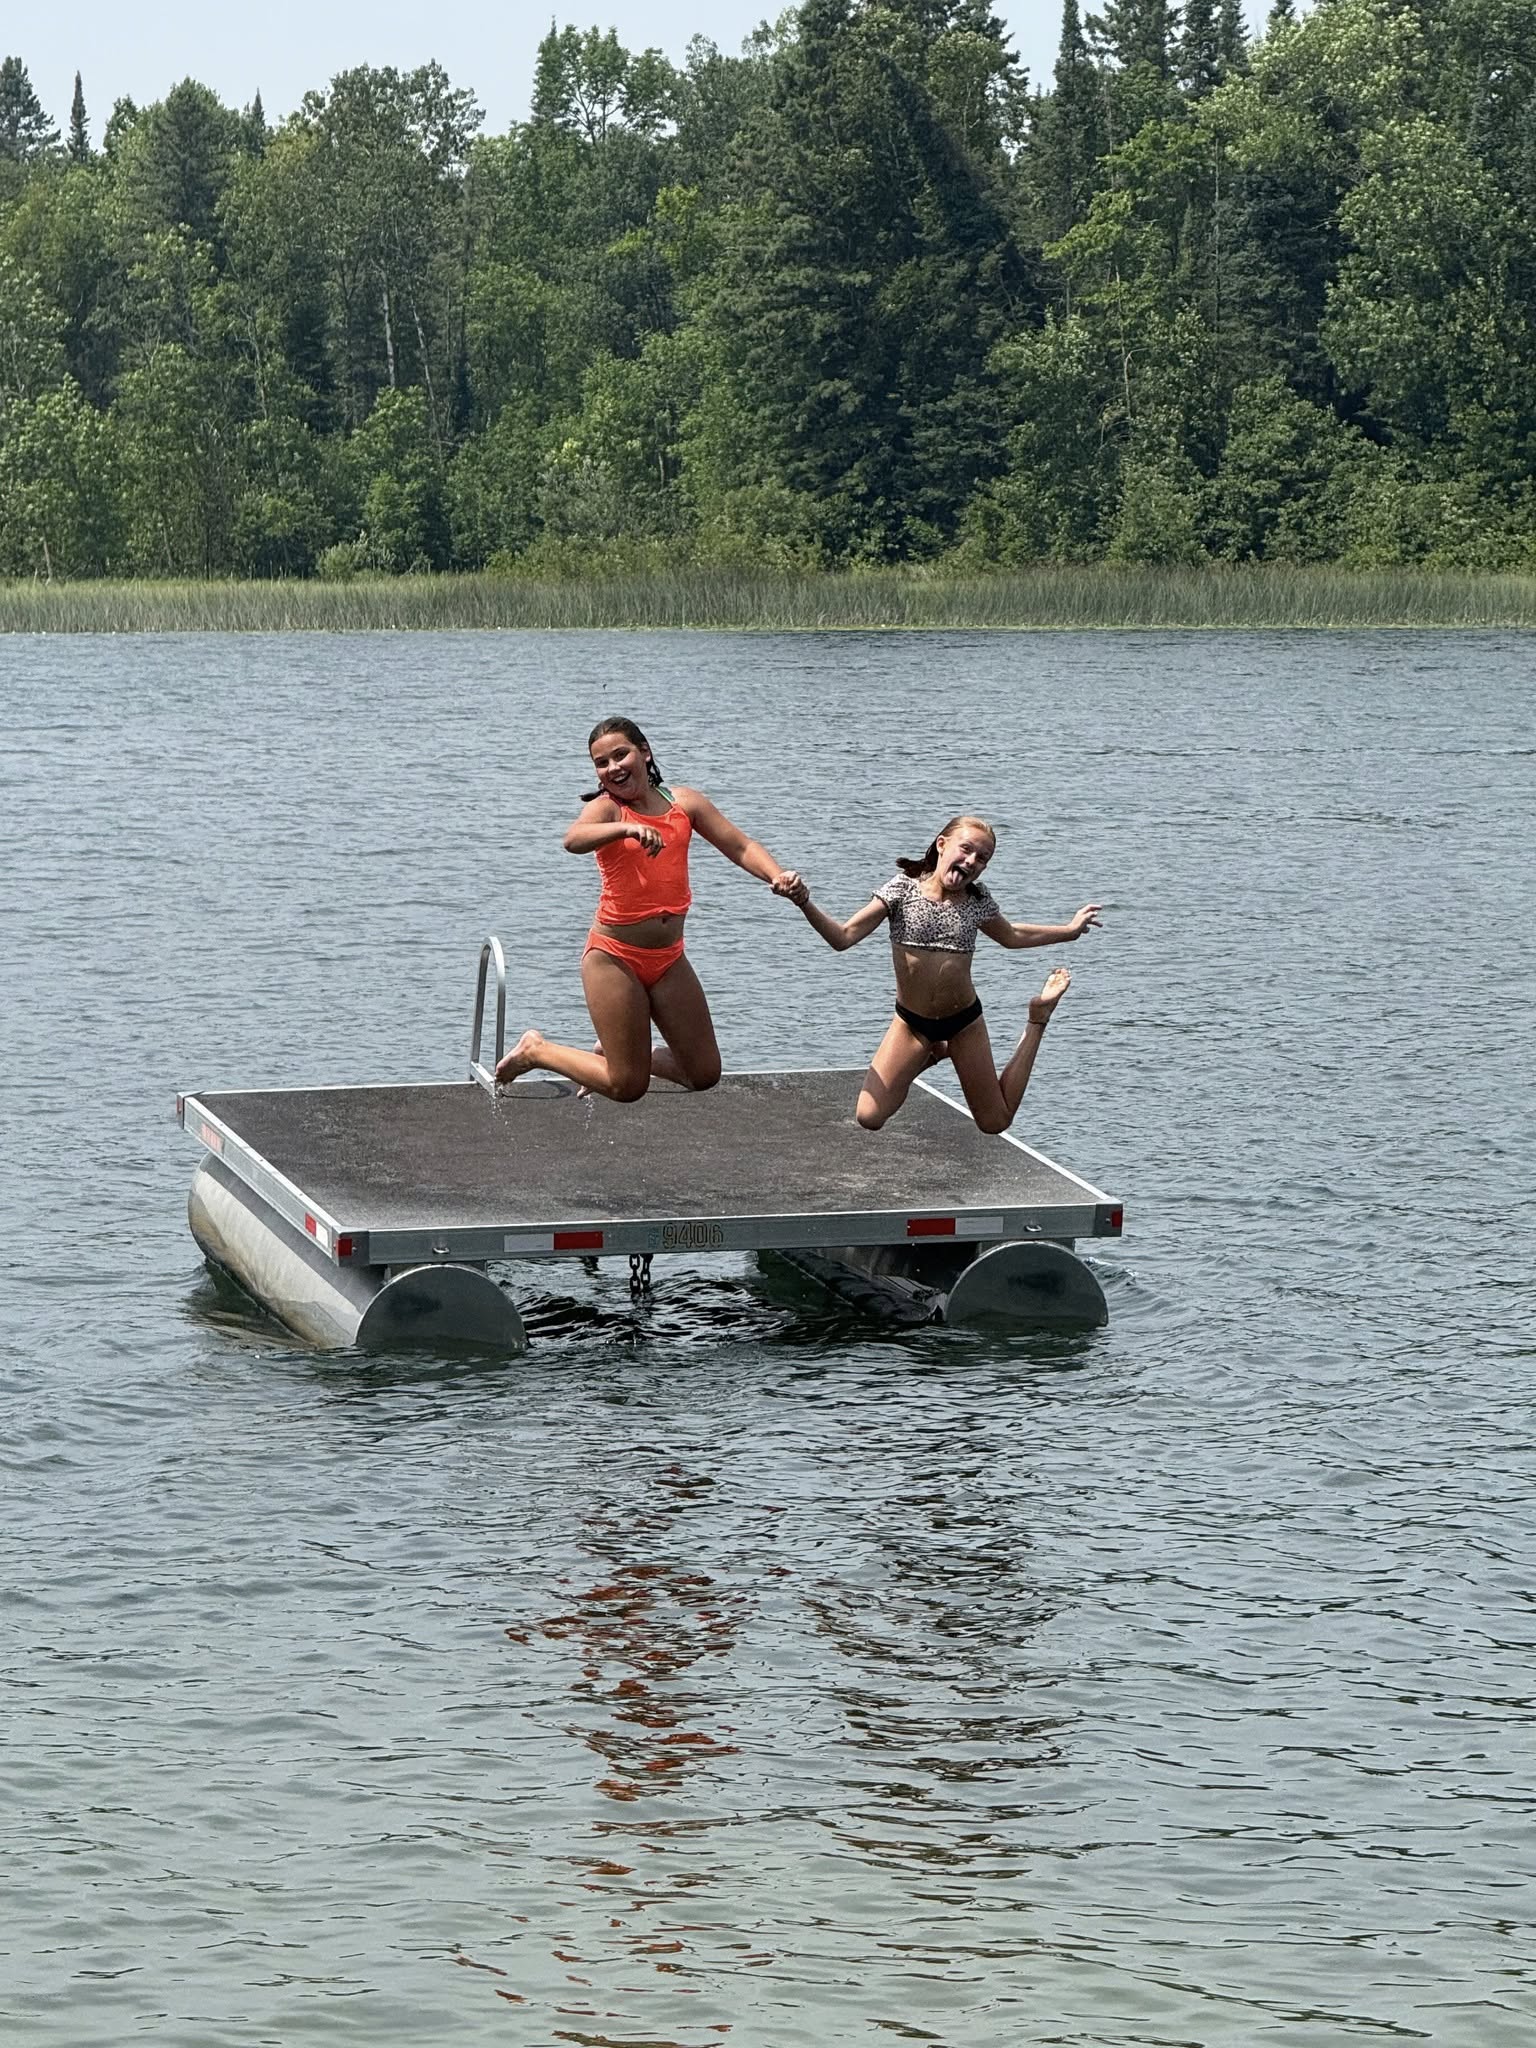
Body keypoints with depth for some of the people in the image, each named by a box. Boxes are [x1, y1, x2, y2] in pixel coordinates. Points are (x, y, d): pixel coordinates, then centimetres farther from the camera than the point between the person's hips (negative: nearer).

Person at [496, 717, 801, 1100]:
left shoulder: (683, 803, 4)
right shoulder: (605, 808, -10)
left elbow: (741, 846, 3)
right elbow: (573, 841, -32)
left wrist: (776, 875, -17)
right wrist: (627, 829, -50)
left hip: (668, 958, 5)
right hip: (613, 957, -5)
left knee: (704, 1074, 8)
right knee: (627, 1087, -5)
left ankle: (617, 1053, 32)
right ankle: (535, 1050, 19)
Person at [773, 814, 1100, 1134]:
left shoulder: (978, 901, -5)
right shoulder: (903, 889, -15)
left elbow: (1011, 935, 18)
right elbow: (843, 938, -20)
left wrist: (1070, 930, 22)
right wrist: (804, 903, -36)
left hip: (964, 1021, 1)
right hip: (911, 1022, -1)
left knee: (995, 1123, 9)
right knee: (869, 1117, -16)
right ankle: (930, 1055, 15)